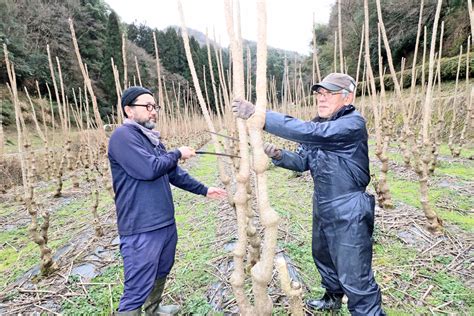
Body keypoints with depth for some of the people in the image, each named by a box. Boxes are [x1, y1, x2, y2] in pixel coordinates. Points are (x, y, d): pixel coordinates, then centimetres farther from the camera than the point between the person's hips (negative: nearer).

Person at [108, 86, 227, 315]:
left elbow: (174, 173, 18)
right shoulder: (122, 136, -13)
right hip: (141, 229, -9)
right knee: (137, 289, -1)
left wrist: (204, 190, 17)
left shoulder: (152, 138, 13)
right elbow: (148, 168, -25)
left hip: (166, 222, 9)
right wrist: (178, 153, -9)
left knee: (161, 272, 25)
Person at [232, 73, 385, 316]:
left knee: (355, 279, 2)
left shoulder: (353, 123, -21)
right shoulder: (319, 125, 6)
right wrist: (278, 155, -14)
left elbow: (307, 132, -37)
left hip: (348, 215, -8)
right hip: (322, 209, 9)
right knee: (323, 258, 27)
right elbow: (303, 161, 7)